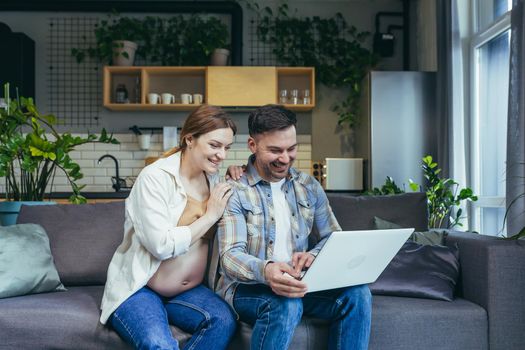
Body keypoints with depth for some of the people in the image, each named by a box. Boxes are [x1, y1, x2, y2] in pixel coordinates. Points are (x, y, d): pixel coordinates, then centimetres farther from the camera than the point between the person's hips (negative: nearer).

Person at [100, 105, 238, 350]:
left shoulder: (213, 178, 5)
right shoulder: (155, 177, -15)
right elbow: (162, 246, -24)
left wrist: (234, 184, 0)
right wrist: (210, 216, -16)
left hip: (189, 291, 6)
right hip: (138, 290, -6)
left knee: (223, 320, -24)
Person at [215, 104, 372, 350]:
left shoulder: (309, 186, 10)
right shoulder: (234, 191, -7)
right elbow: (230, 255, -17)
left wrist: (314, 254, -12)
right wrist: (265, 271, -39)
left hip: (299, 283, 5)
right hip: (247, 286, -4)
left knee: (357, 293, -21)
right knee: (286, 304, -36)